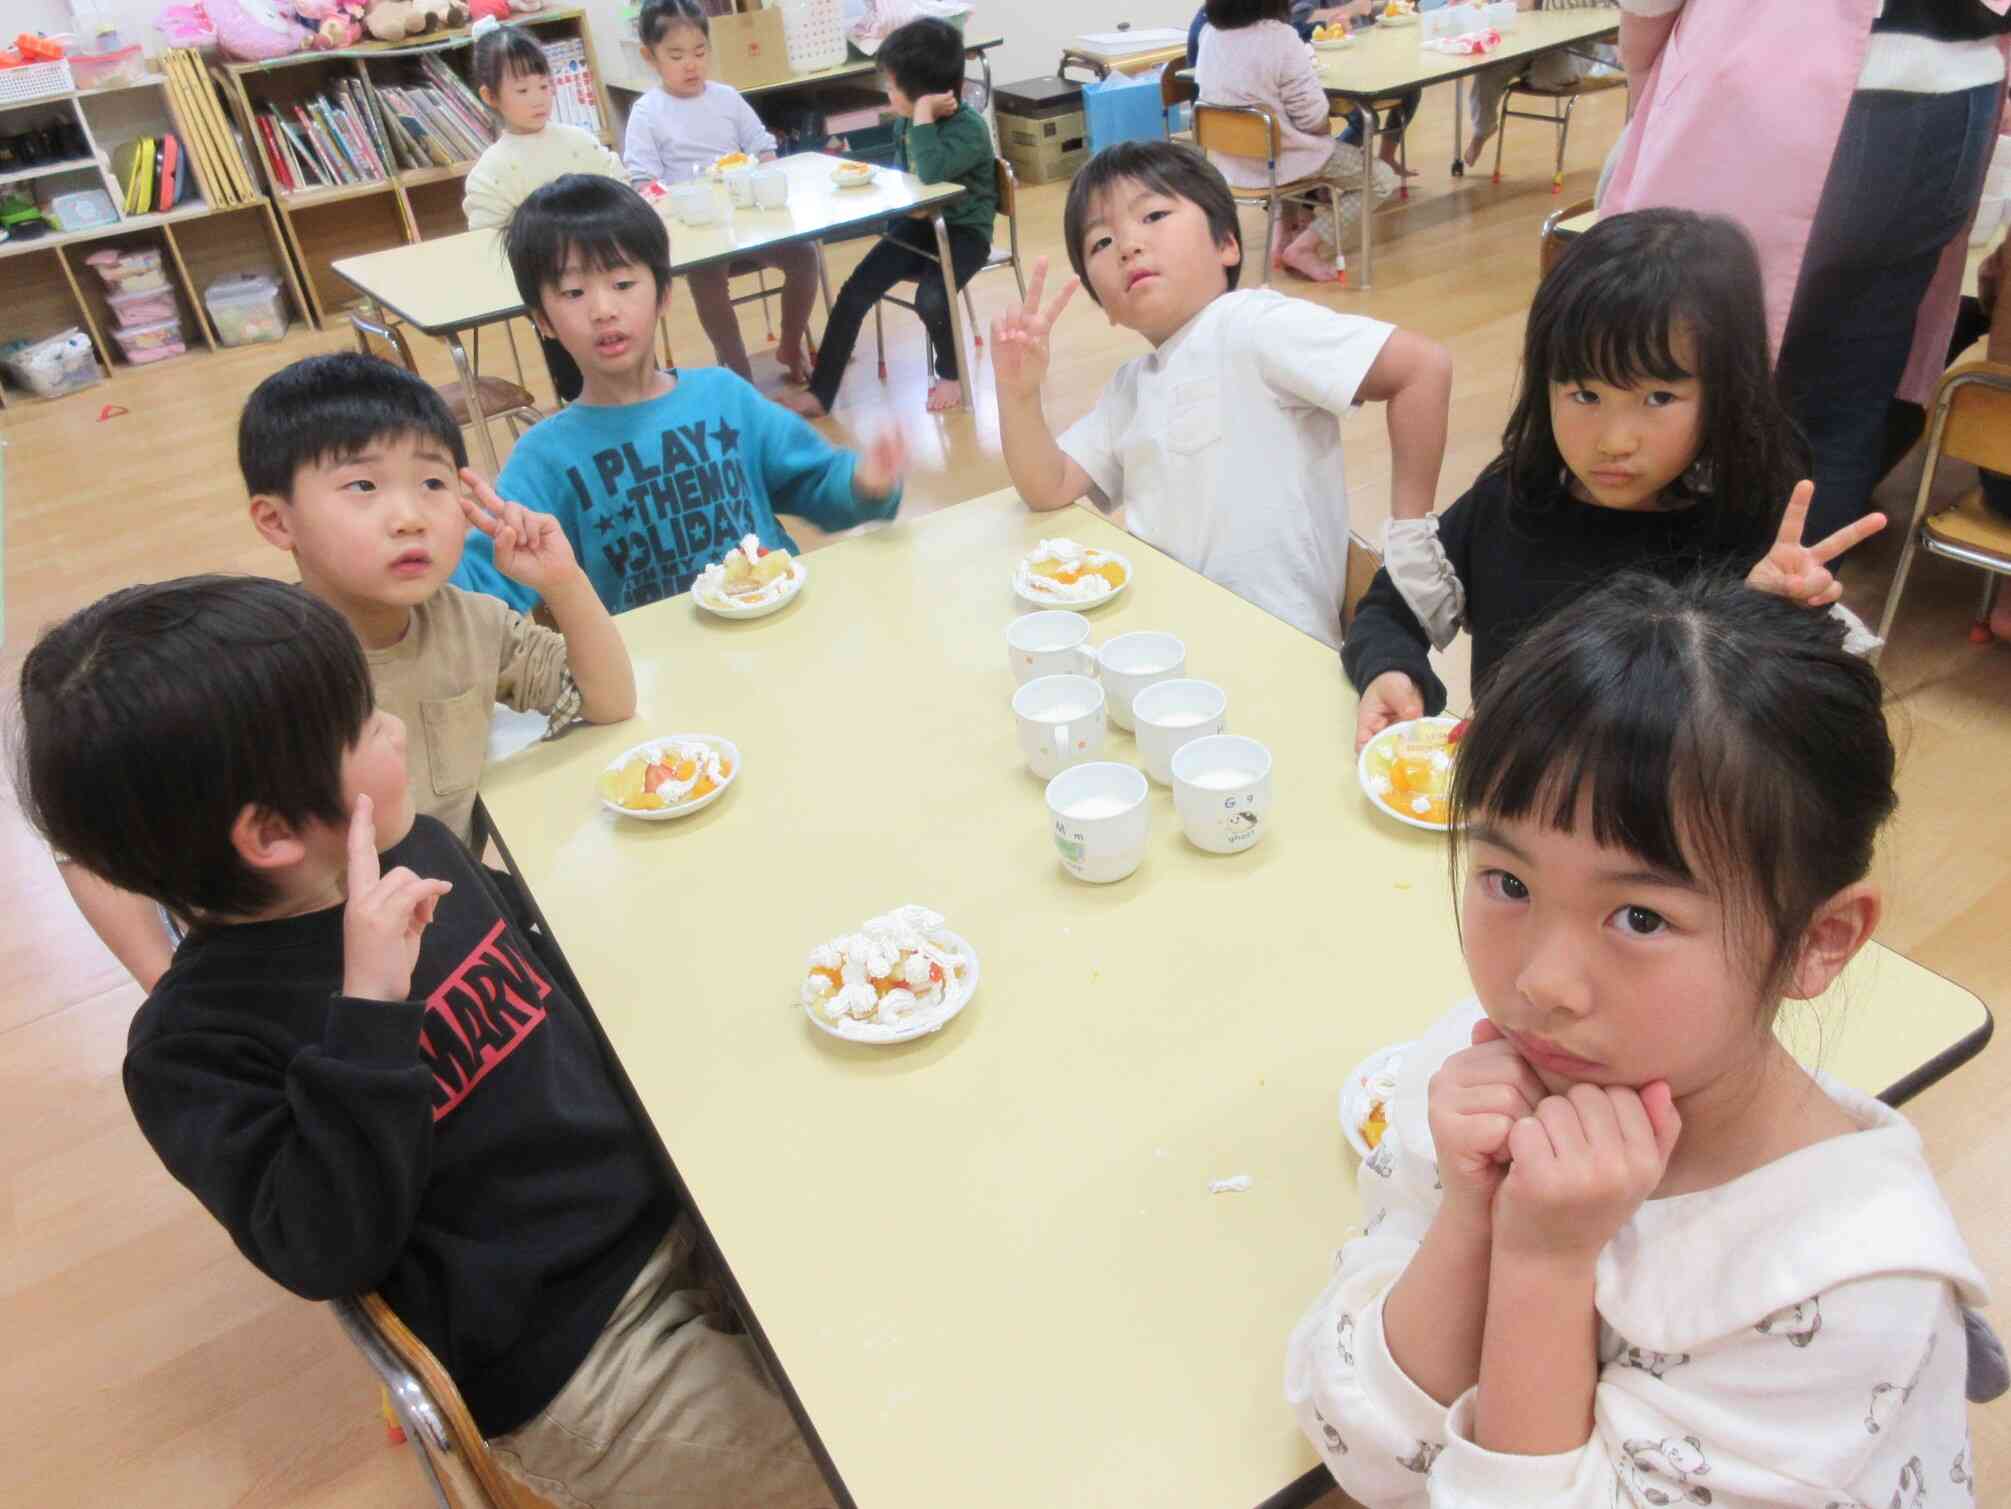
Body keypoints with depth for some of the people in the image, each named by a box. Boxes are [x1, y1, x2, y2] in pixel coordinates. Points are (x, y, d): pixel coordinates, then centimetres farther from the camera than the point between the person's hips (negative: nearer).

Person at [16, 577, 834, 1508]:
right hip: (569, 1359, -5)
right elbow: (324, 1255, -23)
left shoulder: (415, 847, 1)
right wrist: (367, 1008, -30)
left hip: (683, 1208, 6)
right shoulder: (195, 1042, -16)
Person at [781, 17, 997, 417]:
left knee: (930, 299, -31)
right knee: (854, 292, -8)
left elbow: (930, 172, -38)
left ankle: (950, 374, 2)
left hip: (963, 231, -7)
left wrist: (923, 114, -32)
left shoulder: (969, 128, -19)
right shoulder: (906, 121, 3)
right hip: (917, 222, 7)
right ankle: (820, 392, -2)